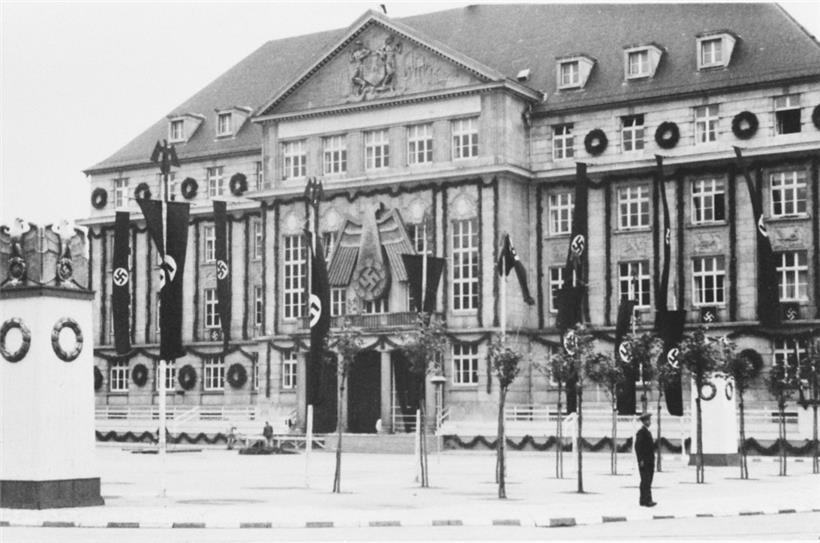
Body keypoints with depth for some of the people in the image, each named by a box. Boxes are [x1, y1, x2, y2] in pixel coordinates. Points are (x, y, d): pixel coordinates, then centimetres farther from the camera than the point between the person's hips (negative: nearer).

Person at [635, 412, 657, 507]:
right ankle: (647, 500, -16)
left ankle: (643, 500, 10)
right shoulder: (641, 432, -10)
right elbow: (637, 447, -16)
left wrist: (652, 461, 18)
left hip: (650, 462, 9)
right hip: (644, 462, -9)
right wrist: (641, 460, -20)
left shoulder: (648, 432, 19)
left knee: (647, 481, 8)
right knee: (645, 481, -12)